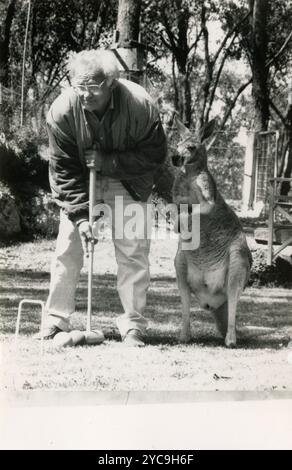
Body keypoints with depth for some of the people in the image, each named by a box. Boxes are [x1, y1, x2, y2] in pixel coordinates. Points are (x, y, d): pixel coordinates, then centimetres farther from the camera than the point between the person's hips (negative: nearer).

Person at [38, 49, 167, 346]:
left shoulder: (140, 105, -29)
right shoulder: (61, 111, -26)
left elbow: (154, 155, -19)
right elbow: (63, 171, -20)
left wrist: (108, 162, -29)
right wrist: (81, 215, -27)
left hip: (129, 183, -1)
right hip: (80, 182, 1)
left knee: (133, 252, -6)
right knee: (67, 248, -4)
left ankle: (133, 325, 4)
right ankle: (56, 320, 6)